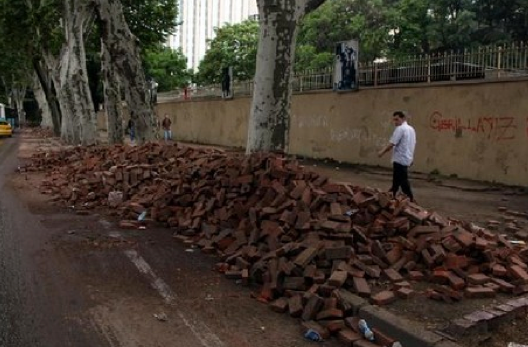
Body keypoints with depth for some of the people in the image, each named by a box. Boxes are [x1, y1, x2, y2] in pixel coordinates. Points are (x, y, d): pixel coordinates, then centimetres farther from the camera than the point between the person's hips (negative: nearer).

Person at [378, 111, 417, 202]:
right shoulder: (411, 129, 14)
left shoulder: (400, 129, -15)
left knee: (402, 181, -4)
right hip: (407, 158, 10)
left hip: (400, 159, -10)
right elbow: (414, 144, 19)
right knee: (397, 180, 16)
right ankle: (391, 196, 24)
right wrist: (412, 157, 26)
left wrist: (382, 152, -8)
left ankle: (411, 199, -2)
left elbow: (392, 143, -19)